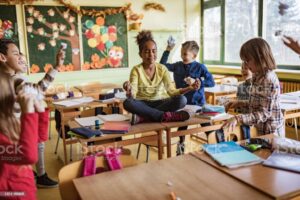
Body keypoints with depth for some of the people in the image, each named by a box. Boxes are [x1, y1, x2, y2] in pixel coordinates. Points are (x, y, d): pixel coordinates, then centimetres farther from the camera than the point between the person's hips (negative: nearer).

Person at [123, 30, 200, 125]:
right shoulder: (136, 70, -6)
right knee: (127, 103, -34)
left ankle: (143, 117, -26)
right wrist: (129, 93, -41)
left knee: (181, 99, -26)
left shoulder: (162, 69, 0)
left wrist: (189, 88, -27)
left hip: (161, 103, 2)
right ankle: (165, 116, -28)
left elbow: (171, 90, -10)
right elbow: (132, 96, -17)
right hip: (143, 104, -2)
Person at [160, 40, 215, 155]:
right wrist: (167, 51, 0)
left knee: (205, 124, 1)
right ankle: (181, 146, 28)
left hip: (197, 102, -2)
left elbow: (211, 82, -12)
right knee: (182, 124, 5)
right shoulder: (177, 66, 4)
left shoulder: (200, 67, -7)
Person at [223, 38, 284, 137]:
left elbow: (264, 114, -25)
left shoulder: (268, 79, -23)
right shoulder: (258, 76, 4)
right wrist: (240, 103, 3)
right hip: (260, 130, 8)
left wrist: (238, 118, -34)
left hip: (269, 133, -8)